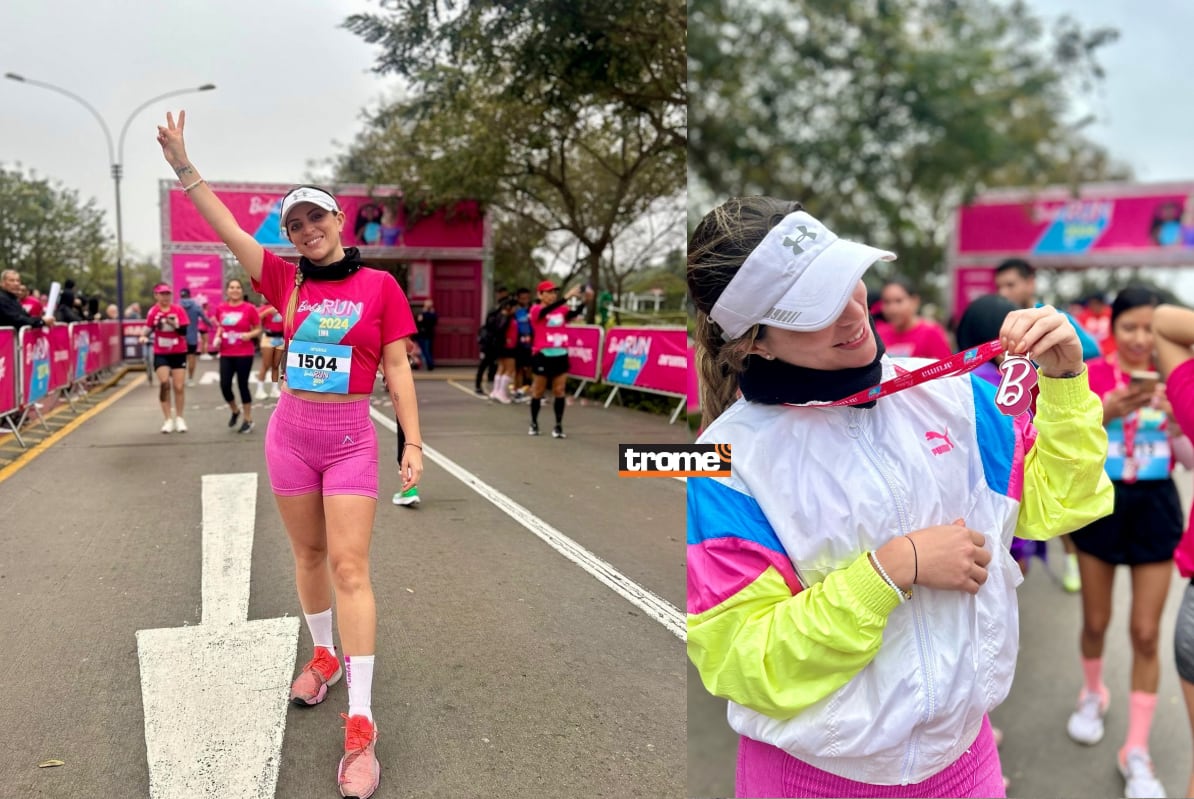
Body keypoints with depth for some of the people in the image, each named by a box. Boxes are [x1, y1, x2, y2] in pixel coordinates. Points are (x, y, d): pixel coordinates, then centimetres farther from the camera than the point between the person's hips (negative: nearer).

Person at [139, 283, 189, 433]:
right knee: (164, 384, -14)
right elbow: (148, 328, 10)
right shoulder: (153, 311, -2)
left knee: (179, 387, 2)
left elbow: (184, 331, -10)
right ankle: (168, 419, -3)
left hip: (179, 353, 0)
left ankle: (179, 418, 20)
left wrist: (174, 324, -28)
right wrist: (144, 337, -10)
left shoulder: (178, 310, -5)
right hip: (161, 354, 0)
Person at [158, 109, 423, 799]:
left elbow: (397, 369, -4)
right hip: (291, 430, 4)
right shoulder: (287, 280, 5)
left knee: (350, 567, -8)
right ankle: (325, 657, 37)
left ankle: (362, 724, -6)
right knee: (309, 554, 14)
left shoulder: (380, 285, -3)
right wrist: (183, 164, -6)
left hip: (351, 436, -4)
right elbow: (228, 229, 2)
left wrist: (414, 444, -7)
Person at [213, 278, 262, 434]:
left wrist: (250, 335, -19)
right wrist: (218, 337, 0)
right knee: (224, 386, -1)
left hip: (244, 354, -3)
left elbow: (258, 329, 0)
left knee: (243, 385, 1)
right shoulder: (220, 308, 4)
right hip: (226, 354, 4)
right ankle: (235, 411, 28)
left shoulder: (249, 308, -7)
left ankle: (248, 420, 15)